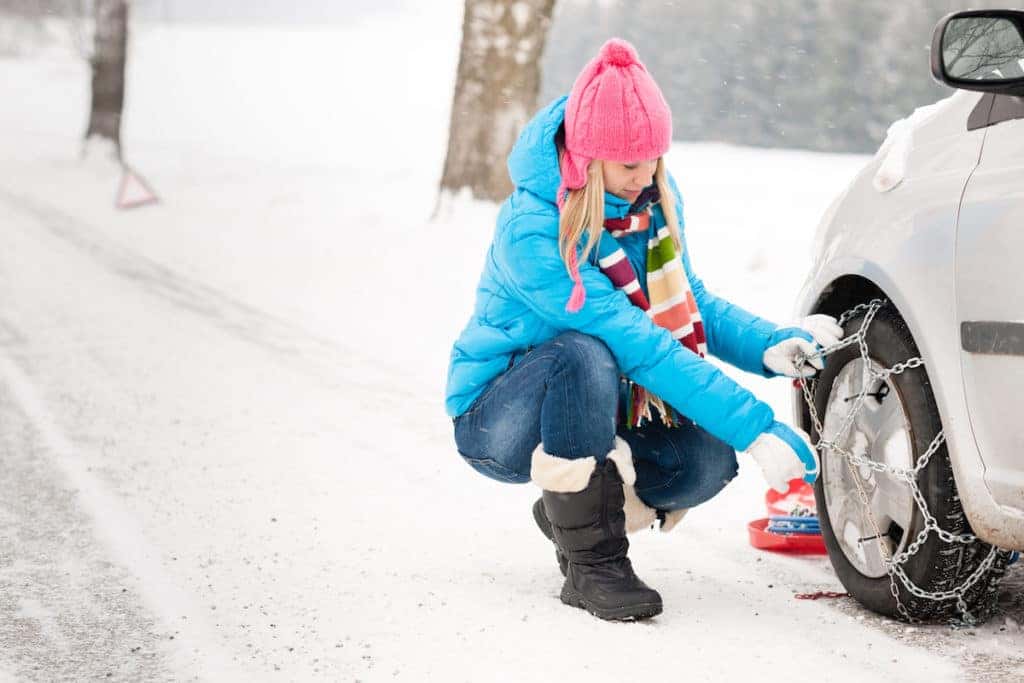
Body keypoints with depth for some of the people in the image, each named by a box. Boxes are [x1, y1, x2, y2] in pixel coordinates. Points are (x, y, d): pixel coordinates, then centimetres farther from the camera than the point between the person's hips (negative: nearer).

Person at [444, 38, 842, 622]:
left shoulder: (654, 198, -5)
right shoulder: (532, 230, -28)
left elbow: (689, 303, 6)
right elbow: (639, 346, -34)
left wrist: (770, 347, -15)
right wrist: (756, 428, -38)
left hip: (591, 410, 7)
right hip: (497, 418, -6)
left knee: (706, 459, -20)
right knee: (584, 355, -38)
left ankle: (570, 512, 10)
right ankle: (592, 565, -24)